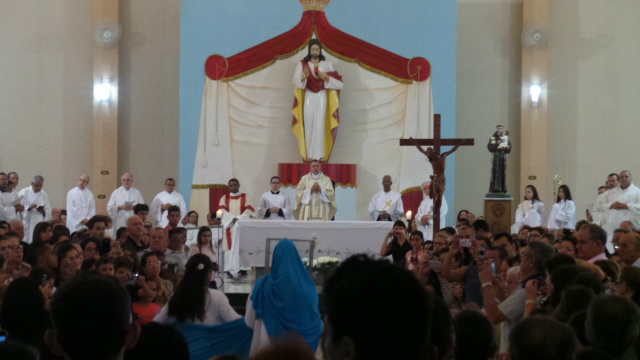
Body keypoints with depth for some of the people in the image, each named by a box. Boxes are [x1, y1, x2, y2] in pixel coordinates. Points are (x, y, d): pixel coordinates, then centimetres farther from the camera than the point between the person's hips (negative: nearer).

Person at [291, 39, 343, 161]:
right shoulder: (302, 65, 5)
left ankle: (319, 155, -14)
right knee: (308, 125, -6)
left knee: (319, 125, -11)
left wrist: (326, 77, -14)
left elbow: (339, 83, 3)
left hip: (321, 97, 0)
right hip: (308, 97, 0)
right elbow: (296, 82, -7)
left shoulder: (327, 64, 7)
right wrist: (303, 77, -28)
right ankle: (309, 155, -3)